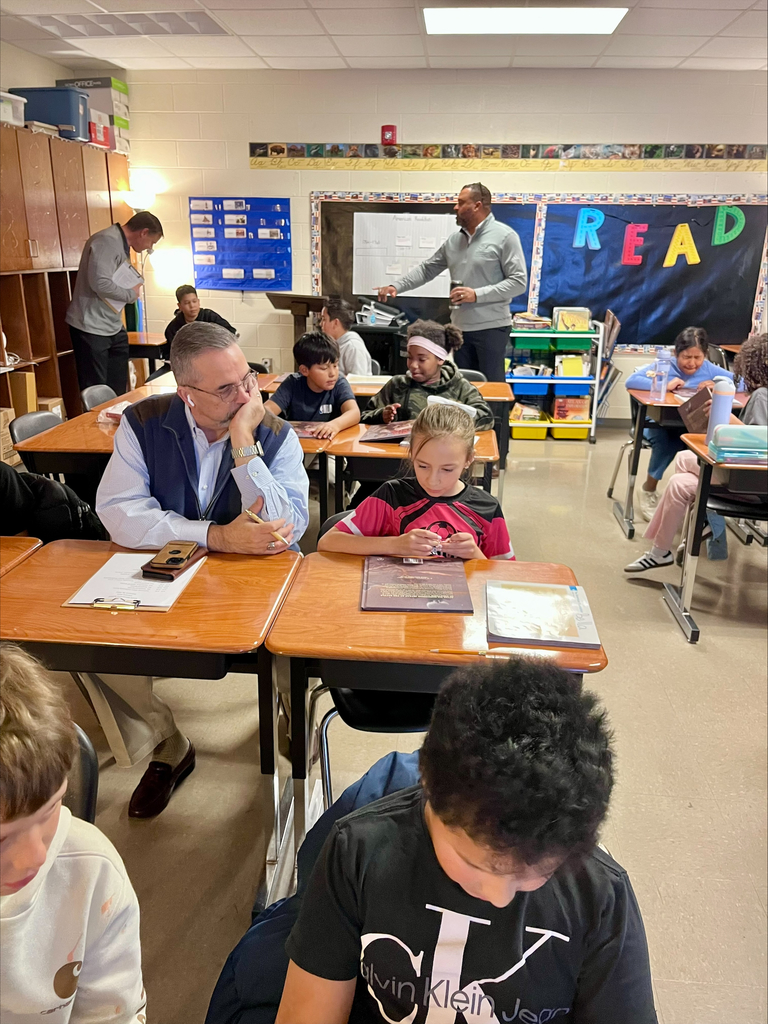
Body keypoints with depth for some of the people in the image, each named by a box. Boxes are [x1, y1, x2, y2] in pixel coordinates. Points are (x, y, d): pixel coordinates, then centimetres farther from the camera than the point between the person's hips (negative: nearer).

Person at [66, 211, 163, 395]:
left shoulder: (121, 243, 14)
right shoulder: (107, 241, -17)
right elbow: (100, 283, -28)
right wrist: (131, 294, -13)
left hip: (113, 327, 10)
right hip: (92, 328, -10)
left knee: (118, 390, 12)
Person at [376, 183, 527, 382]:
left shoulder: (504, 236, -6)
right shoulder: (454, 239, 12)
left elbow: (519, 281, -11)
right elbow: (427, 269, 16)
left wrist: (477, 295, -17)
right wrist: (396, 286, 3)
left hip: (491, 327, -6)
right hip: (460, 327, 6)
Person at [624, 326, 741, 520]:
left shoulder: (710, 370, 2)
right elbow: (631, 381, -21)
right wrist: (664, 385, -29)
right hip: (661, 424, -2)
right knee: (666, 442, -36)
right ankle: (648, 492, -10)